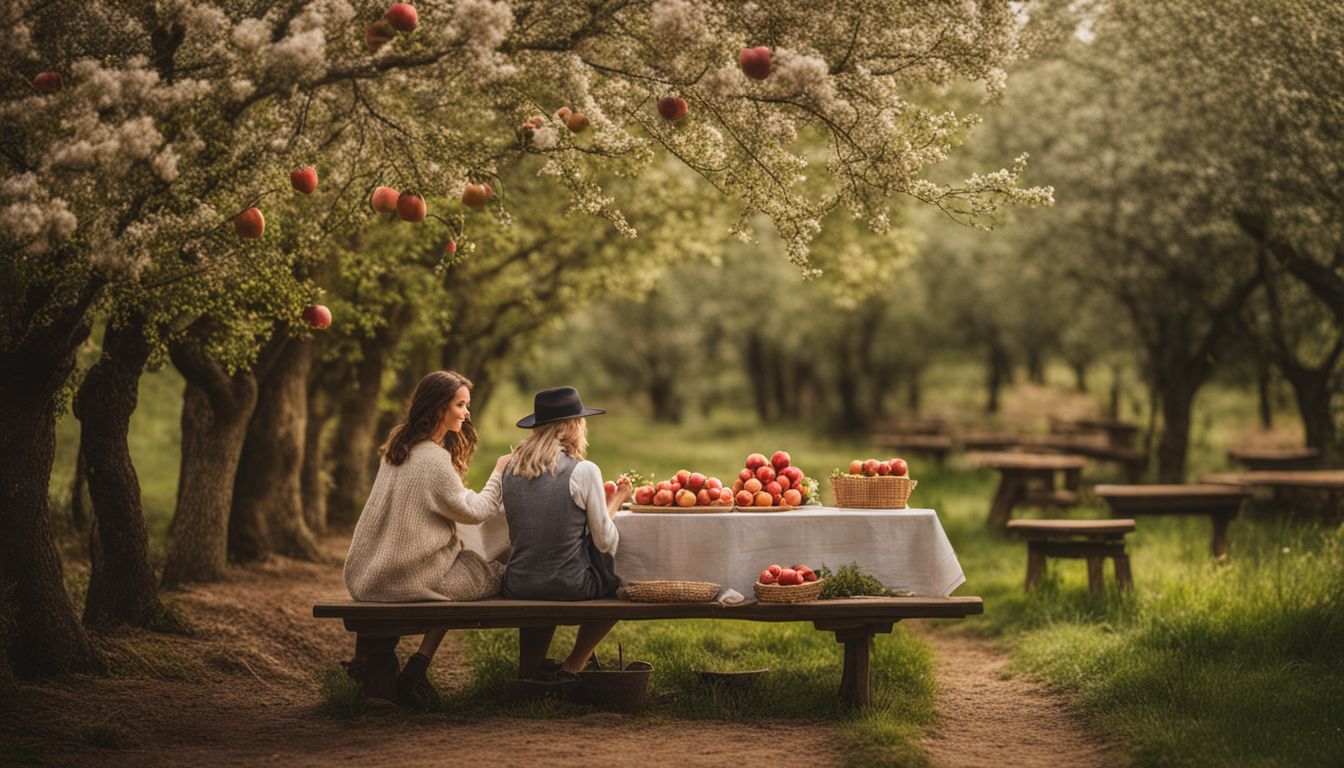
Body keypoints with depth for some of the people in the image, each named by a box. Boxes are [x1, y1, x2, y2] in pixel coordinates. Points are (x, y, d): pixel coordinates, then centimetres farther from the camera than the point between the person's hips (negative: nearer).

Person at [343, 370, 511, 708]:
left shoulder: (397, 447, 11)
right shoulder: (433, 459, -18)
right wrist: (498, 474, 4)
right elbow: (472, 511, -8)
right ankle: (416, 669, 1)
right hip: (408, 577, -9)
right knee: (495, 575, 5)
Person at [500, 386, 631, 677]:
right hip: (570, 586, -4)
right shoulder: (583, 471, -11)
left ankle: (528, 674, 33)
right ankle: (572, 666, 25)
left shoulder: (511, 471, 4)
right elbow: (605, 542, -6)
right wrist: (616, 501, 11)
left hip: (518, 587, 4)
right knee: (616, 586, 26)